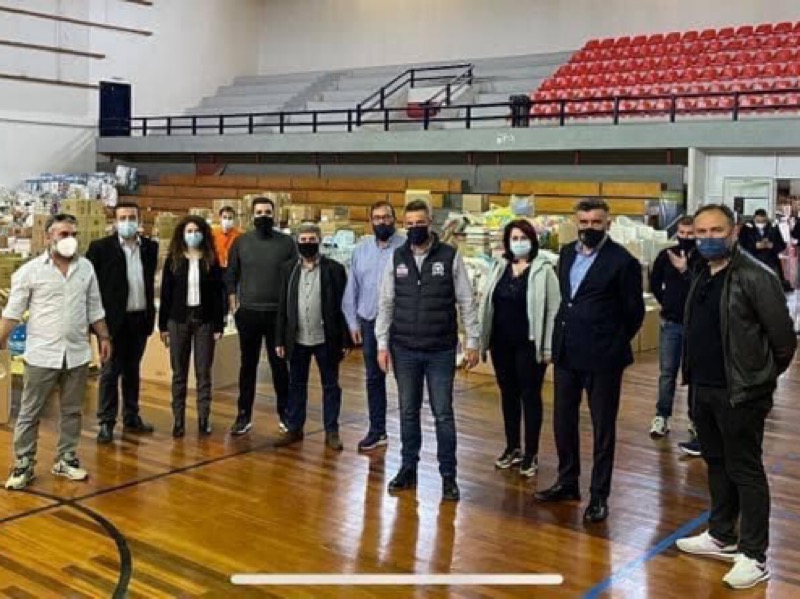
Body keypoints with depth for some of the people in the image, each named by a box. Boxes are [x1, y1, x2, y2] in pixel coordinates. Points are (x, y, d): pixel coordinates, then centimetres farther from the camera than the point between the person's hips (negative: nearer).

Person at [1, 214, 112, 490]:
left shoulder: (86, 267, 4)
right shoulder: (31, 270, -6)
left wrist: (104, 336, 11)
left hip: (77, 353, 3)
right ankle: (23, 464, 16)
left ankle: (66, 459, 24)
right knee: (30, 412, 5)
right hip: (42, 354, -3)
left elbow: (94, 307, 12)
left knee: (71, 411, 12)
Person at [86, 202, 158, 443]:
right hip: (113, 319, -4)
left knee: (132, 370, 14)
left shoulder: (150, 247, 6)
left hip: (141, 319, 4)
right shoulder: (100, 248, -6)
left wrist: (151, 313, 9)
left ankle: (131, 417, 23)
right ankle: (106, 423, 8)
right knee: (110, 371, 1)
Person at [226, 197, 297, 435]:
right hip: (248, 313, 1)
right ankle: (244, 415, 15)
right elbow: (231, 276, 6)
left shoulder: (286, 242, 0)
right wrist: (234, 306, 0)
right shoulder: (241, 242, 3)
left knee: (280, 365, 7)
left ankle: (284, 413, 19)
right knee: (248, 365, 8)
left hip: (278, 314, -1)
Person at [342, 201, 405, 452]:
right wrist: (353, 321, 8)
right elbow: (352, 287, 10)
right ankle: (377, 431, 27)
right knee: (373, 378, 15)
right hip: (369, 323, 5)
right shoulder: (362, 249, 7)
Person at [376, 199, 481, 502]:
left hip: (441, 351, -2)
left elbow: (466, 302, -1)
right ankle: (408, 467, 25)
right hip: (404, 350, 2)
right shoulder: (396, 258, 4)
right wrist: (382, 344, 2)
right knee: (408, 412, 12)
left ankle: (448, 474, 13)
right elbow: (386, 303, 6)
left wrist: (472, 342, -4)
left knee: (443, 414, 3)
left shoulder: (450, 256, -4)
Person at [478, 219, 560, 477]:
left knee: (530, 396, 4)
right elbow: (486, 303, 13)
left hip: (529, 344, -5)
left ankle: (531, 453, 14)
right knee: (508, 395, 14)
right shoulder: (498, 268, 9)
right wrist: (482, 339, 8)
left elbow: (553, 310, -8)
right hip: (501, 343, 5)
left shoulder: (543, 270, -6)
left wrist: (548, 347, -12)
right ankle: (513, 448, 27)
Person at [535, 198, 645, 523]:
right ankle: (567, 482, 30)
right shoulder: (567, 253, 8)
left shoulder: (622, 261, -11)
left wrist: (614, 345, 1)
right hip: (566, 353, 6)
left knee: (603, 427, 5)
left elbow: (634, 311, -5)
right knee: (563, 420, 14)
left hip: (601, 358, -6)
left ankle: (599, 496, 15)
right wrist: (563, 334, 12)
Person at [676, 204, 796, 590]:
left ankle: (753, 556, 11)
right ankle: (722, 536, 33)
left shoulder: (755, 277, -16)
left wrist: (762, 376, -1)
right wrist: (693, 375, 14)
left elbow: (783, 337, -13)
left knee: (745, 471, 0)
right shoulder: (702, 276, 9)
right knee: (717, 464, 18)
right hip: (704, 389, 8)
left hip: (741, 392, -8)